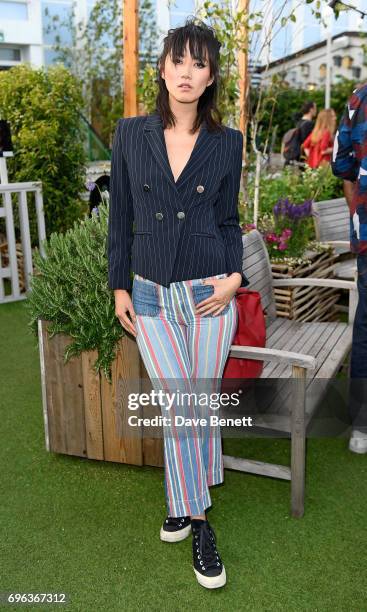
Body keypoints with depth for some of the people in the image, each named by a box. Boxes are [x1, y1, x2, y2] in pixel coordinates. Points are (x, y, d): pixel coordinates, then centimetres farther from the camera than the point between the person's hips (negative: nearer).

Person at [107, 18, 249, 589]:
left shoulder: (227, 142, 1)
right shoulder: (131, 134, 1)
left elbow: (229, 220, 7)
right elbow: (120, 215, 5)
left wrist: (236, 275, -9)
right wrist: (119, 287, 4)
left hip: (210, 294, 0)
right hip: (152, 295, 0)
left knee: (198, 407, 7)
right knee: (180, 410, 0)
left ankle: (185, 504, 30)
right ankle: (198, 522, 20)